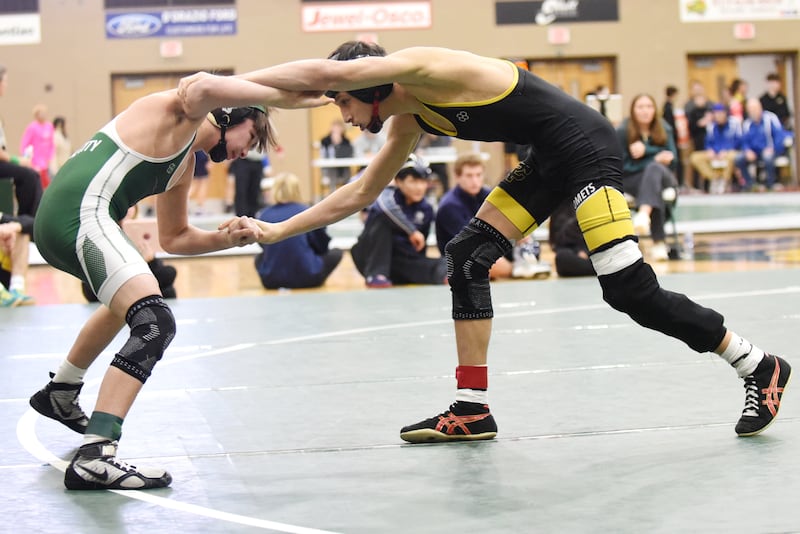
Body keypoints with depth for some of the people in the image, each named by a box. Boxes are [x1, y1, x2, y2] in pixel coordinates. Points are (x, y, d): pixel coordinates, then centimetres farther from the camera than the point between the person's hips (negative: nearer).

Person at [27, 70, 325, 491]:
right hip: (80, 213, -11)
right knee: (155, 324, -23)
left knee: (127, 299, 38)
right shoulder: (179, 112, 1)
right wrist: (282, 97, -19)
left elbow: (173, 237, 33)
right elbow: (205, 90, -24)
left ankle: (59, 396, 55)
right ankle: (94, 458, -34)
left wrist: (226, 240, 17)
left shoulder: (185, 166, 28)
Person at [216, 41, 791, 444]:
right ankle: (473, 409, 8)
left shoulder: (421, 69, -18)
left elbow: (326, 71, -33)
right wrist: (278, 230, 20)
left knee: (631, 291, -11)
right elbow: (359, 193, 20)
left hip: (586, 148, -10)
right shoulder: (409, 122, 10)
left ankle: (759, 367, 3)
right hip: (549, 161, 10)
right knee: (468, 258, 3)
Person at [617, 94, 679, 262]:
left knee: (654, 169, -35)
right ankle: (658, 243, -46)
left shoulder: (664, 130, 7)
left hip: (663, 177, 2)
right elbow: (624, 166, -6)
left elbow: (671, 159, 1)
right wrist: (655, 158, -15)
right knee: (654, 187, -37)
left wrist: (646, 150, -14)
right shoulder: (623, 131, -3)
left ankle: (644, 214, -63)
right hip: (632, 180, -2)